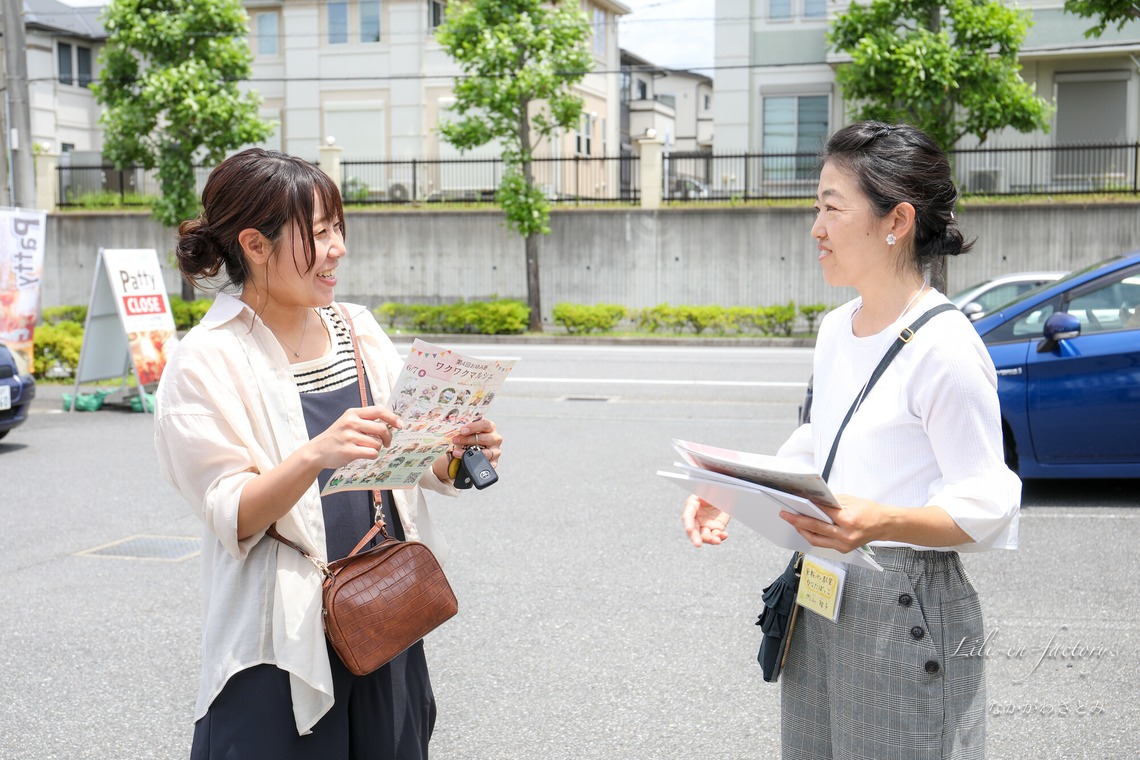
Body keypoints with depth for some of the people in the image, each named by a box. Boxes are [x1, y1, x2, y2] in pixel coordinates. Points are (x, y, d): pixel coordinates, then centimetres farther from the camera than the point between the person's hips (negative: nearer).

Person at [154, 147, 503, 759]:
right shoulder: (207, 362, -10)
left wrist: (456, 454, -11)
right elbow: (233, 516, -15)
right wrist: (316, 455, -32)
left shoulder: (356, 330, 5)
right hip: (284, 633, -5)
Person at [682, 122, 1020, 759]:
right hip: (819, 597, 8)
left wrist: (884, 522, -33)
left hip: (908, 610, -8)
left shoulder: (945, 348, -17)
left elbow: (987, 506, -17)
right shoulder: (837, 329, 8)